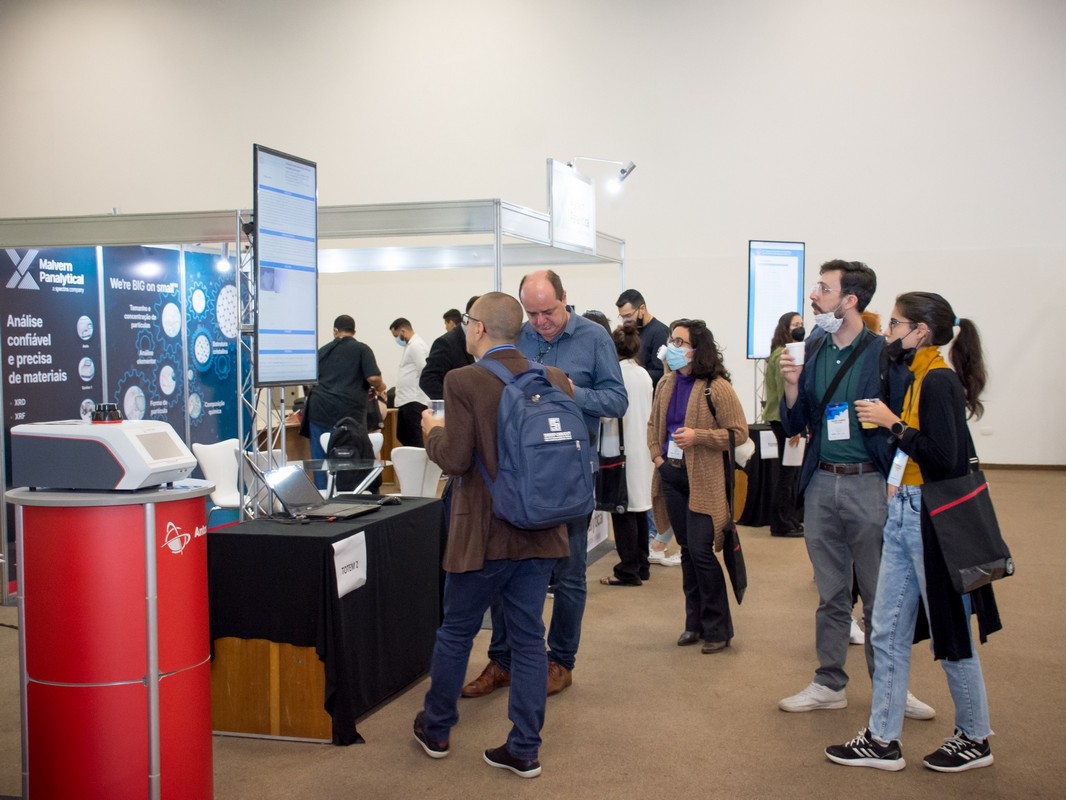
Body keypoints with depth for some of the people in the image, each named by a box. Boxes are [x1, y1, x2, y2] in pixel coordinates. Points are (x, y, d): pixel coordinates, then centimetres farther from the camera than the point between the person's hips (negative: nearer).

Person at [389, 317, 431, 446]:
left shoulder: (416, 345, -13)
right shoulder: (410, 345, 19)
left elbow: (424, 373, -20)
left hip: (414, 401, -11)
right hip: (406, 401, 11)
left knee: (414, 439, -7)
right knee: (402, 436, 16)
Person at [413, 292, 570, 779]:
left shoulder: (463, 382, -15)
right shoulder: (554, 379, 0)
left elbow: (455, 459, -17)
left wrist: (434, 431, 2)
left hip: (483, 534, -4)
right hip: (540, 532, 4)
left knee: (455, 633, 15)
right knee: (529, 638, 12)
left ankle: (436, 729, 33)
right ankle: (524, 749, 17)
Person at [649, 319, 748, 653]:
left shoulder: (717, 387, -13)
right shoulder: (666, 383, 7)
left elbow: (739, 432, -14)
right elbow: (654, 424, 19)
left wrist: (697, 436, -22)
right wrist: (657, 455, 5)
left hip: (704, 481, -6)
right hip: (672, 475, 6)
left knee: (701, 551, -7)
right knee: (687, 550, 13)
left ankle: (717, 628, 8)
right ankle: (695, 622, 24)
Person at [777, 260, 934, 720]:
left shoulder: (884, 353, -8)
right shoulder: (811, 350, 7)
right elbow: (793, 426, 7)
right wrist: (792, 385, -8)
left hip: (868, 483, -4)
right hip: (821, 482, 4)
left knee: (879, 595, 6)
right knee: (831, 593, 14)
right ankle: (829, 685, 24)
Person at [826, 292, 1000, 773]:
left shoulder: (940, 382, -16)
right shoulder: (917, 380, 11)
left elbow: (945, 456, -25)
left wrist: (892, 424, -18)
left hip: (933, 518, -9)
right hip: (903, 515, 9)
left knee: (951, 635, 7)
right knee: (887, 633, 11)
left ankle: (974, 739, 25)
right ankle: (883, 740, 19)